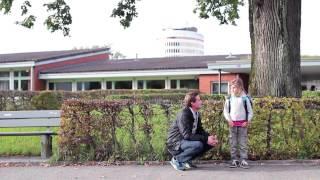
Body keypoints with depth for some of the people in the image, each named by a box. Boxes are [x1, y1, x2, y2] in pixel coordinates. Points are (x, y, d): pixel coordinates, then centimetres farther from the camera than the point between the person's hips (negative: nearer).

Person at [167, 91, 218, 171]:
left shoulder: (197, 114, 5)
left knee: (211, 142, 0)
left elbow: (200, 130, 8)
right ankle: (177, 159, -11)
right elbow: (187, 135, -29)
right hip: (176, 143, -9)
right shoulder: (183, 114, -23)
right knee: (198, 145, -33)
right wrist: (206, 139, -30)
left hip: (186, 141, 9)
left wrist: (209, 137, -13)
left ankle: (187, 160, 6)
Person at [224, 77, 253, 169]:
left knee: (243, 143, 0)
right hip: (232, 124, 2)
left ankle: (243, 160, 4)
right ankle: (234, 160, 12)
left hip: (243, 124, -2)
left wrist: (248, 121, -8)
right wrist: (229, 120, -4)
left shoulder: (245, 98, -4)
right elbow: (225, 111, 7)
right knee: (233, 143, 6)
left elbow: (250, 112, 1)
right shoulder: (229, 99, 2)